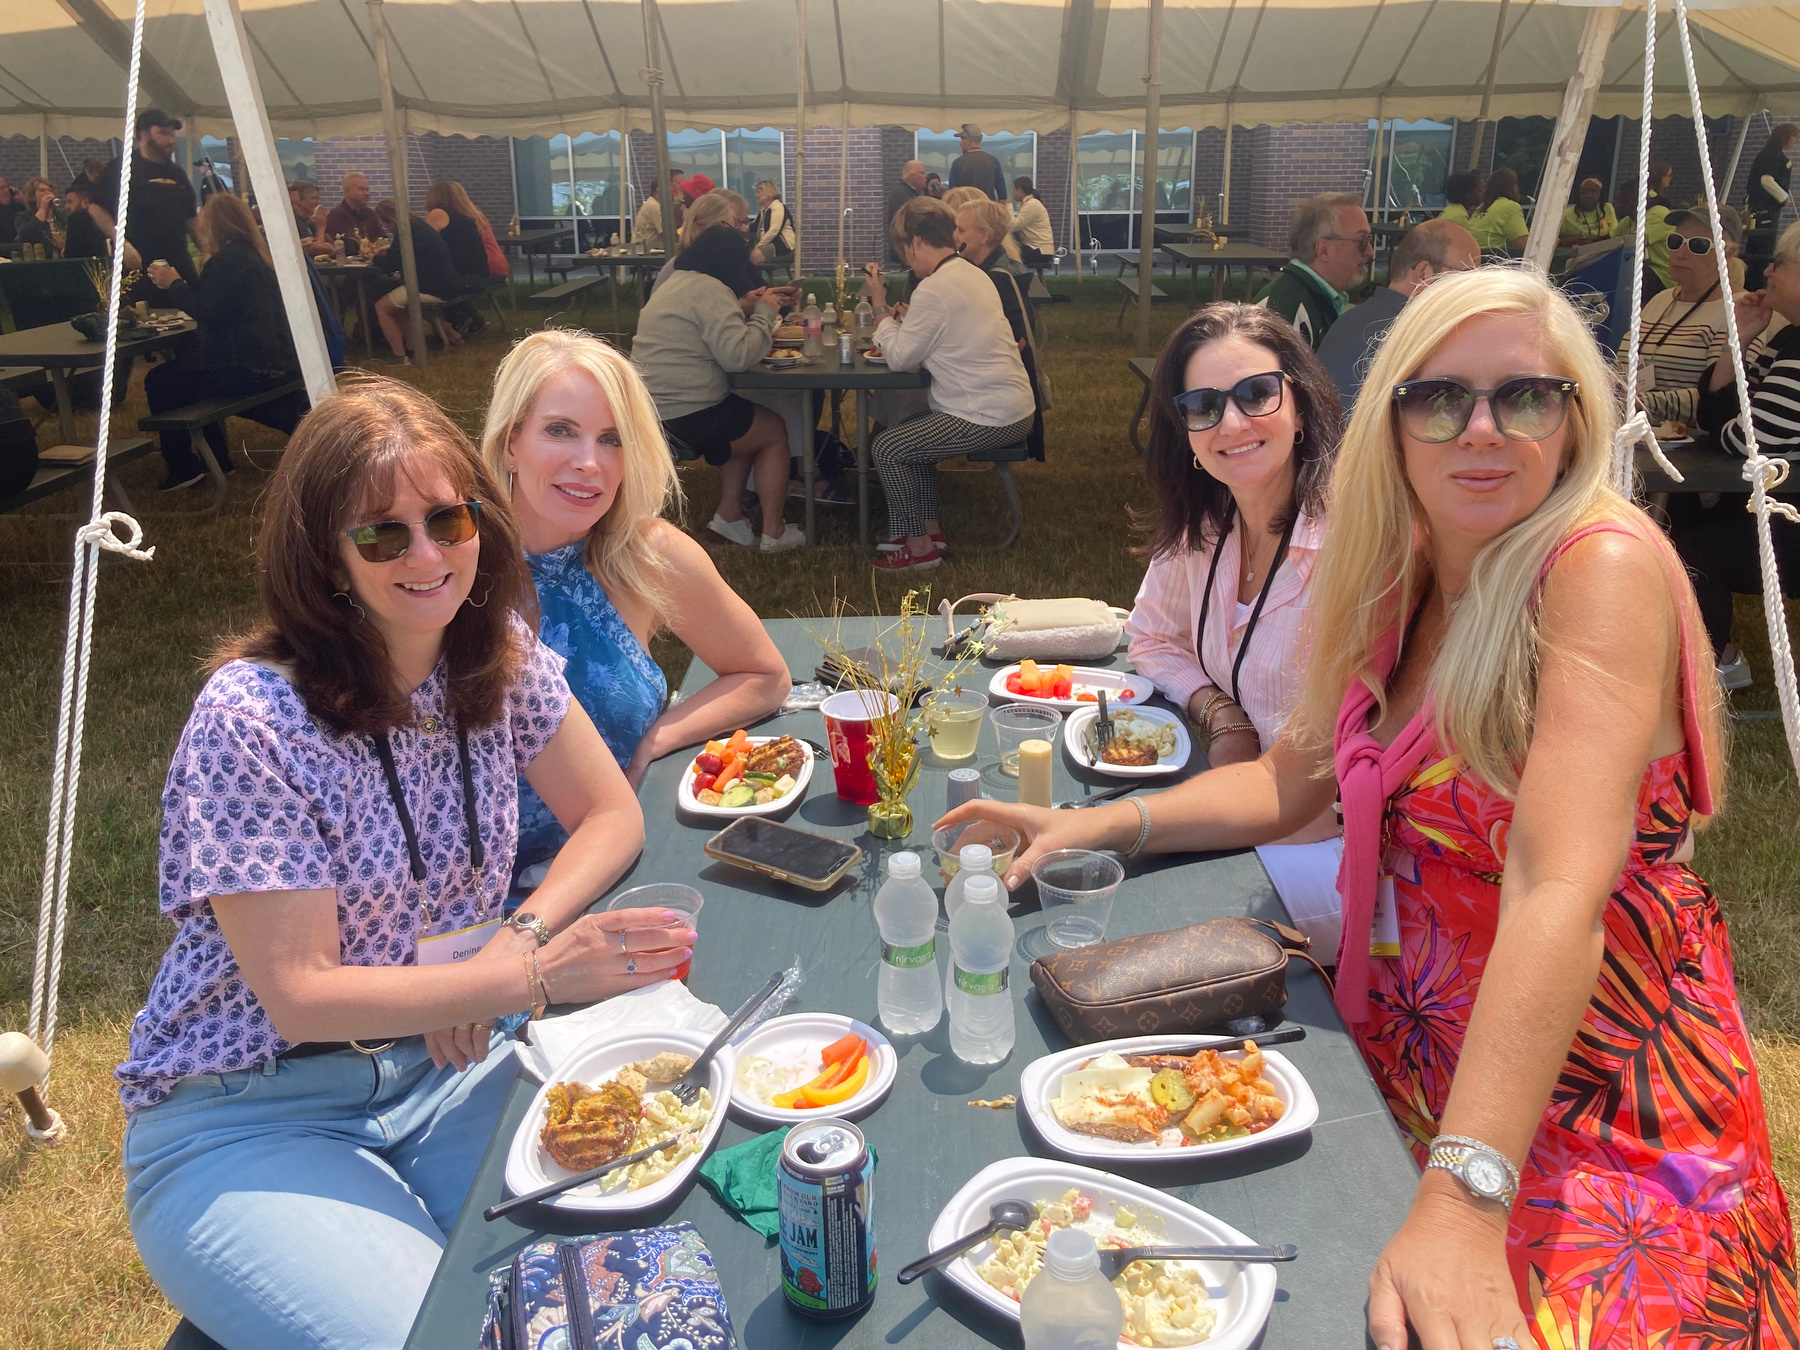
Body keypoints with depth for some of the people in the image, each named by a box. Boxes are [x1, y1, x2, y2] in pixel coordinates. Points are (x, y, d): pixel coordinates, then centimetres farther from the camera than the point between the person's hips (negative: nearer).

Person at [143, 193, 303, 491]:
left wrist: (174, 283, -4)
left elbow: (207, 312, -17)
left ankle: (183, 469, 2)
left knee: (160, 380, -4)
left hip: (250, 370, -10)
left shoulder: (227, 260, -15)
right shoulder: (255, 255, 16)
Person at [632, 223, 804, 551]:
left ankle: (728, 515, 24)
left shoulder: (674, 282, 16)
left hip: (650, 411, 10)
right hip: (685, 418, -10)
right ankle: (773, 531, 14)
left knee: (751, 422, 26)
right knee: (775, 429, 10)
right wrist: (764, 314, -9)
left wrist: (743, 308, 14)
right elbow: (738, 355, -24)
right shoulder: (710, 290, -16)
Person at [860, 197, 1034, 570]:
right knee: (912, 432, 24)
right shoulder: (972, 274, 12)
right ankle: (930, 528, 28)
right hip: (1013, 409, 10)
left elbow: (899, 358, -13)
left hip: (989, 420, -10)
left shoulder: (934, 289, -17)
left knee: (886, 448, -3)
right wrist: (910, 319, 9)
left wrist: (879, 305, -3)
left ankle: (919, 547, 7)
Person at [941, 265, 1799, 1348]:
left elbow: (1560, 889, -29)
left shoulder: (1606, 565, -19)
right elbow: (1293, 778, 11)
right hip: (1407, 1047, 6)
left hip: (1589, 1088, -6)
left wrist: (1464, 1201, -35)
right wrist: (1102, 825, -1)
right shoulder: (1402, 581, 3)